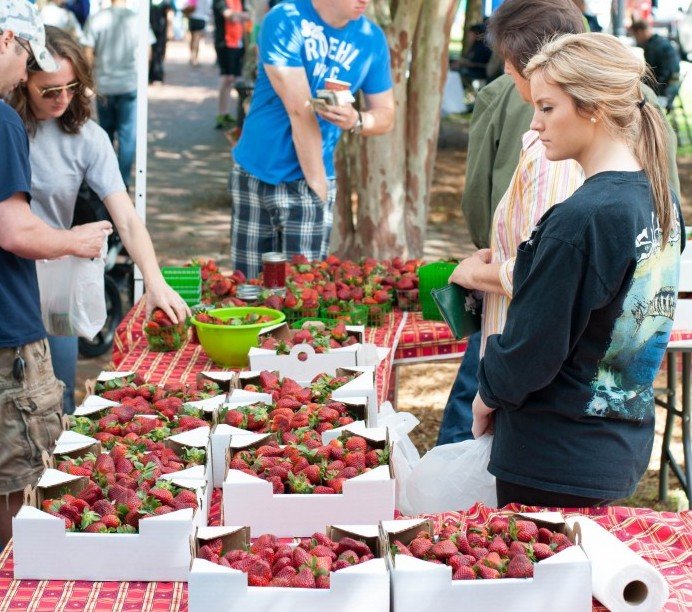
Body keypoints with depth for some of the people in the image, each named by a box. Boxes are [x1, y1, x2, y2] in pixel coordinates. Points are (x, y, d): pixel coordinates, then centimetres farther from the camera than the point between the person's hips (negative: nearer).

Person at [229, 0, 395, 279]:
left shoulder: (371, 39, -1)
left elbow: (385, 114, 7)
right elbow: (299, 110, -17)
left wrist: (356, 120, -16)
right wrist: (318, 182, -18)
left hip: (309, 181, 2)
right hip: (255, 174, -2)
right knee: (247, 284, 6)